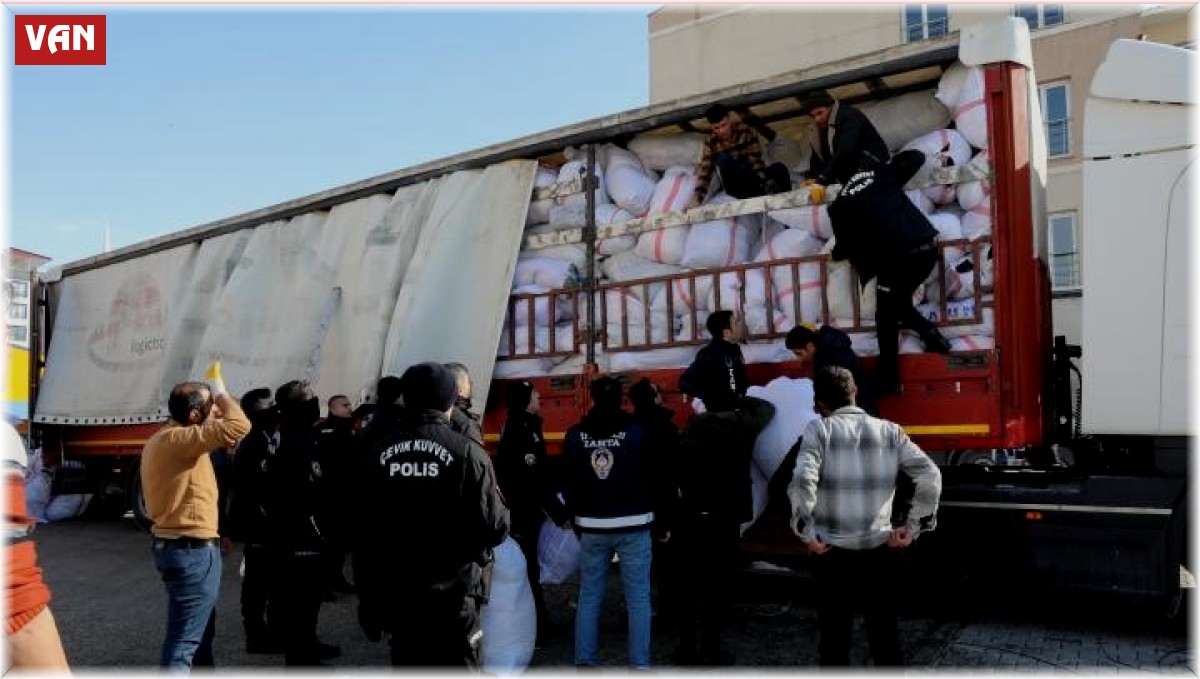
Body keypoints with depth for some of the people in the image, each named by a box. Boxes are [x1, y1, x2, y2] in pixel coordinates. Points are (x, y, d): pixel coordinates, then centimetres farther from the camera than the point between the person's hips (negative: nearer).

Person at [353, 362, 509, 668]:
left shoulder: (376, 454, -1)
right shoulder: (467, 452, -12)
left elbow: (364, 535, 2)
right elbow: (494, 528, -14)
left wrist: (368, 600, 12)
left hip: (397, 594, 4)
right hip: (452, 595, -3)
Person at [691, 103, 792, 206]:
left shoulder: (745, 130, -6)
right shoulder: (711, 143, -5)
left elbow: (755, 160, -14)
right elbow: (704, 170, -14)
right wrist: (697, 196, -30)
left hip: (755, 176, 0)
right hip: (738, 188, 0)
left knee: (779, 168, -29)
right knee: (723, 158, -29)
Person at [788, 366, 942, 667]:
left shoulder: (819, 429, -7)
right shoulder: (889, 430, 2)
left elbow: (802, 482, -22)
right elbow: (930, 476, -5)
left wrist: (806, 533, -12)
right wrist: (915, 527, 2)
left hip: (832, 551, -3)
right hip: (879, 550, 3)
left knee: (835, 639, 11)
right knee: (885, 637, 17)